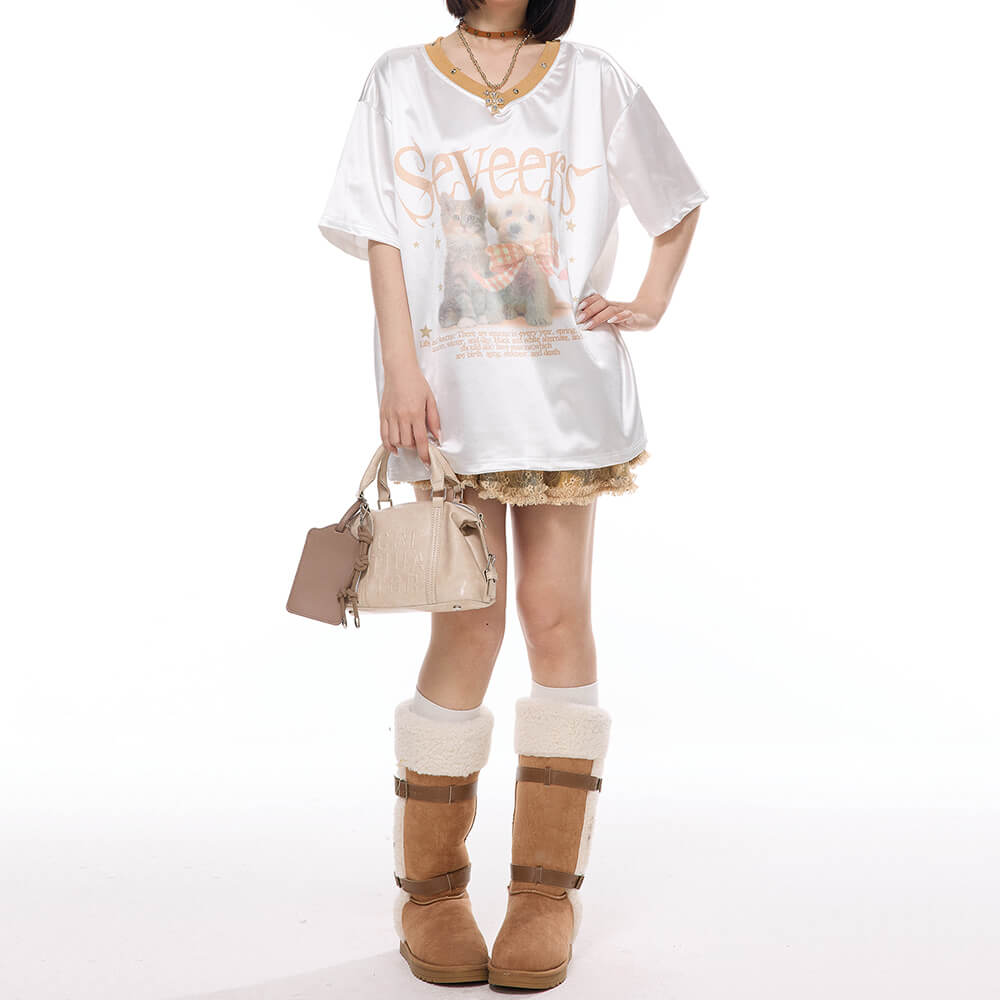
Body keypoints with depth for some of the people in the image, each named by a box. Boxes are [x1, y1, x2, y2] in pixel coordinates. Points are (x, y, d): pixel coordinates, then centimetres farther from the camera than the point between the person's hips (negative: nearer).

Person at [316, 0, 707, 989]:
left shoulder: (595, 82, 11)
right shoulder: (400, 81, 10)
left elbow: (677, 204, 23)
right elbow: (383, 238, 2)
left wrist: (647, 305, 9)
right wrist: (402, 367, -9)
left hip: (569, 386, 1)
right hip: (452, 391, -1)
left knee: (556, 612, -2)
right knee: (467, 621, -5)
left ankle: (547, 889, 8)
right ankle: (431, 889, 9)